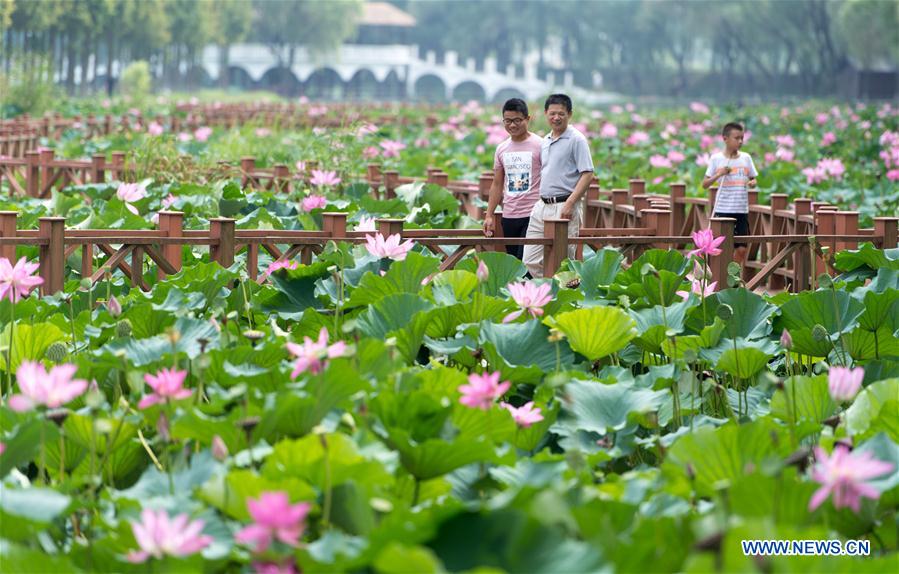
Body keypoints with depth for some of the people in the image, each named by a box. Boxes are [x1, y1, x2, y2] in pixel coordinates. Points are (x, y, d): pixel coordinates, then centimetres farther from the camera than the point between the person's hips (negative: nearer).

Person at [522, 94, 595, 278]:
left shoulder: (576, 140, -7)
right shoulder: (545, 141, 16)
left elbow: (587, 175, -13)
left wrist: (569, 204, -20)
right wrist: (539, 203, 15)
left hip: (564, 207, -8)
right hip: (542, 206, 8)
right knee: (531, 261, 5)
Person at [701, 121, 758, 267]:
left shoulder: (746, 158, 7)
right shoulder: (716, 159, -2)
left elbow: (754, 178, 15)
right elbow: (704, 185, -1)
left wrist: (753, 182, -8)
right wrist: (718, 174, -18)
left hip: (742, 210, 3)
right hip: (722, 210, -3)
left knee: (741, 248, 2)